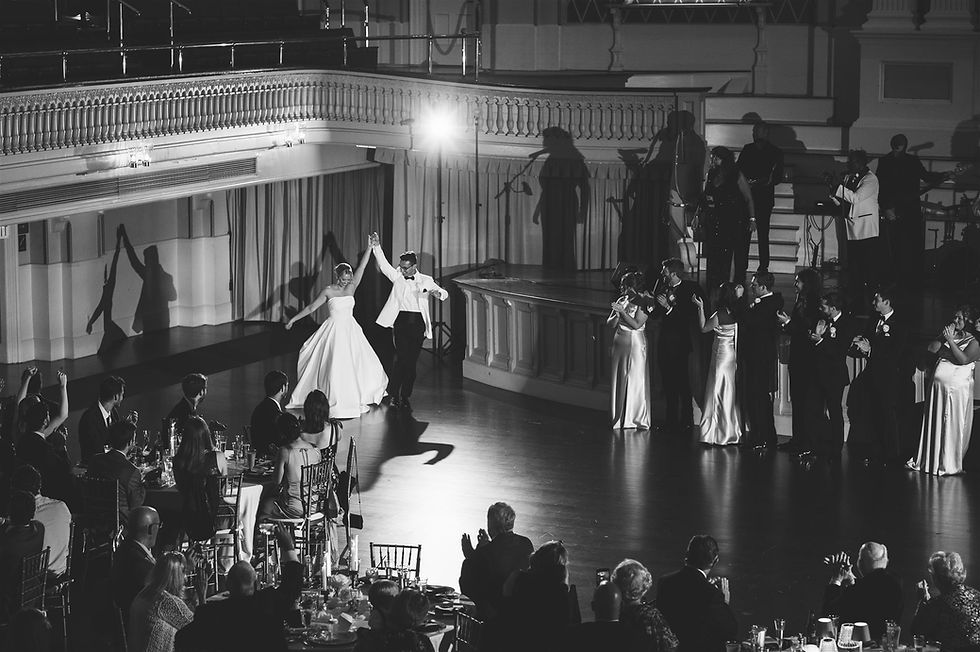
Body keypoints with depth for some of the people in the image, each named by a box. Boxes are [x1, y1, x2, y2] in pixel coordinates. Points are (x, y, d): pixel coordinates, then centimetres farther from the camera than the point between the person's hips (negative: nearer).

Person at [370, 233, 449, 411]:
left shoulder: (426, 280, 9)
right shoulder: (397, 277, 7)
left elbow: (444, 294, 8)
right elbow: (384, 265, -2)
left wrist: (438, 293, -17)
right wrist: (376, 247, -15)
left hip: (418, 324, 1)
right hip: (401, 321, -1)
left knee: (412, 361, 3)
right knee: (401, 358, -12)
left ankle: (405, 397, 11)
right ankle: (393, 395, -4)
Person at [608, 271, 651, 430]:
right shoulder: (621, 300, 9)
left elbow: (636, 324, -16)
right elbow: (610, 323, 8)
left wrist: (622, 311, -18)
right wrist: (617, 314, -11)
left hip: (636, 344, -5)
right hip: (620, 343, 5)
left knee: (635, 381, -4)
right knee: (619, 380, 7)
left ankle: (636, 419, 2)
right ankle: (620, 418, 15)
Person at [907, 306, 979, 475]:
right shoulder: (948, 336, 16)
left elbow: (963, 359, -17)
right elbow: (932, 348, 5)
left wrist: (950, 340, -15)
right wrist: (945, 338, -6)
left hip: (957, 390, -5)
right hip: (937, 387, 5)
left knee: (953, 427, -1)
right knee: (934, 424, 7)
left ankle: (950, 464, 7)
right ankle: (929, 460, 15)